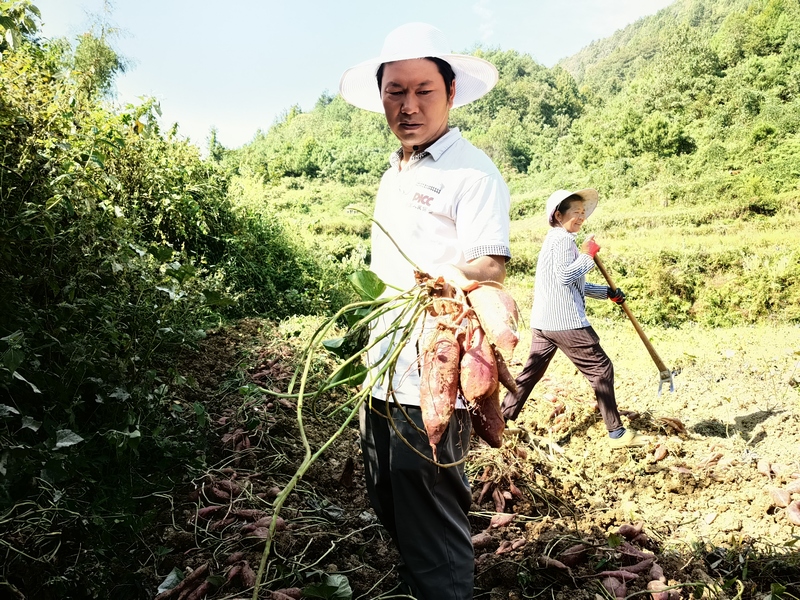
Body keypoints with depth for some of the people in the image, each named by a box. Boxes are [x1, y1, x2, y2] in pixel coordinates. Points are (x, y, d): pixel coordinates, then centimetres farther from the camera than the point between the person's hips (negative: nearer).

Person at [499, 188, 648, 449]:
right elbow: (566, 276, -23)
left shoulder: (554, 239, 22)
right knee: (601, 369, -1)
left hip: (543, 321, 10)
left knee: (532, 370, 14)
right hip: (565, 322, -10)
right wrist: (587, 255, -11)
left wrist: (608, 293, 20)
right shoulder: (563, 239, -10)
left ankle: (501, 419, 17)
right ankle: (617, 433, 4)